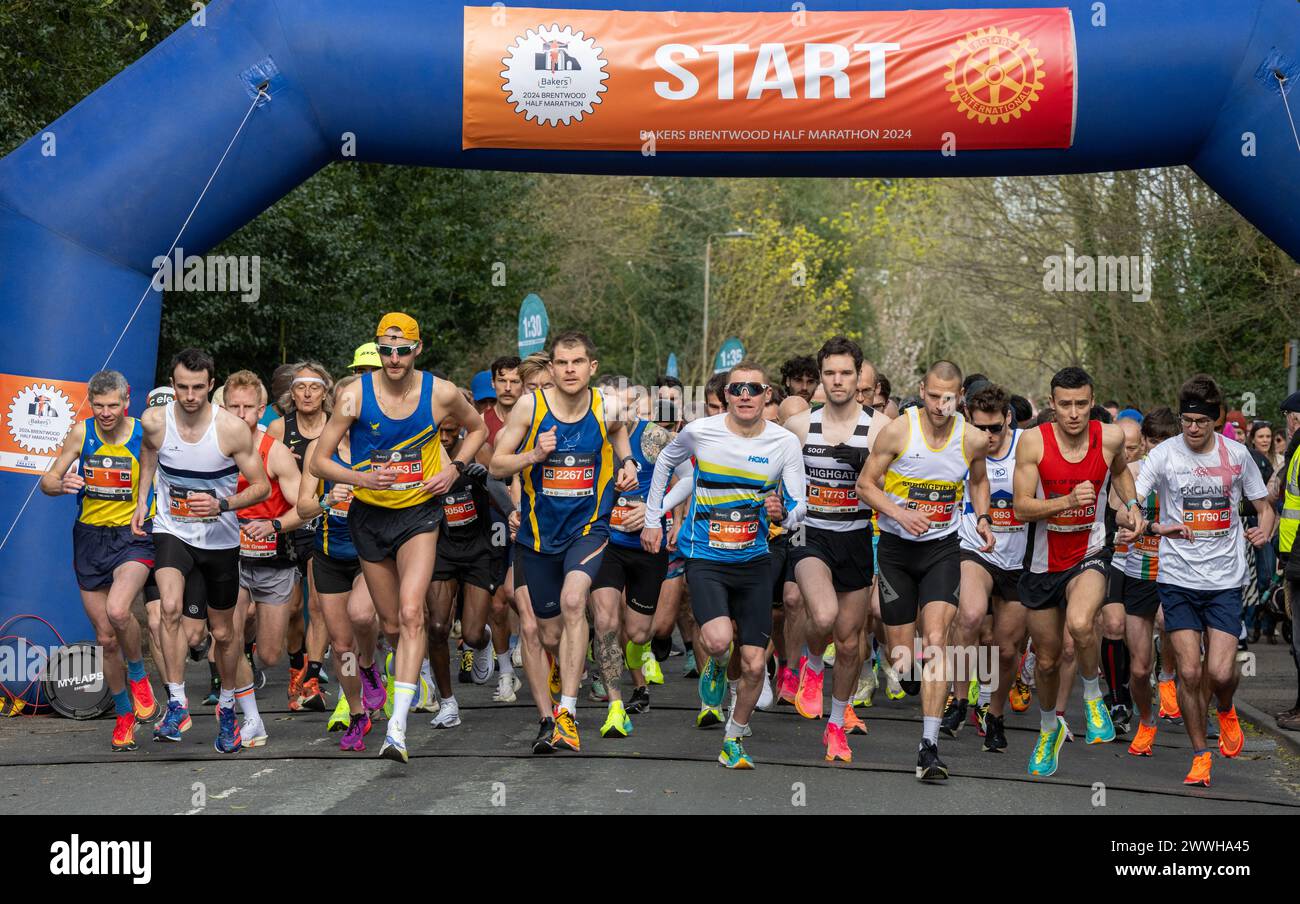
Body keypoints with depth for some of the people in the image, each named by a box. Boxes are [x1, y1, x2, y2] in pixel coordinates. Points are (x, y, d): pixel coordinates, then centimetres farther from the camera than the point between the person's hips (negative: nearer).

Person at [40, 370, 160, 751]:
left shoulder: (145, 436, -7)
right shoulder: (82, 433, -1)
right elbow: (48, 481, 4)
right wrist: (62, 484, -19)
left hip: (134, 536, -3)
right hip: (90, 537, 3)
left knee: (117, 610, -30)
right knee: (106, 637, 7)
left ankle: (138, 676, 0)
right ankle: (124, 714, 26)